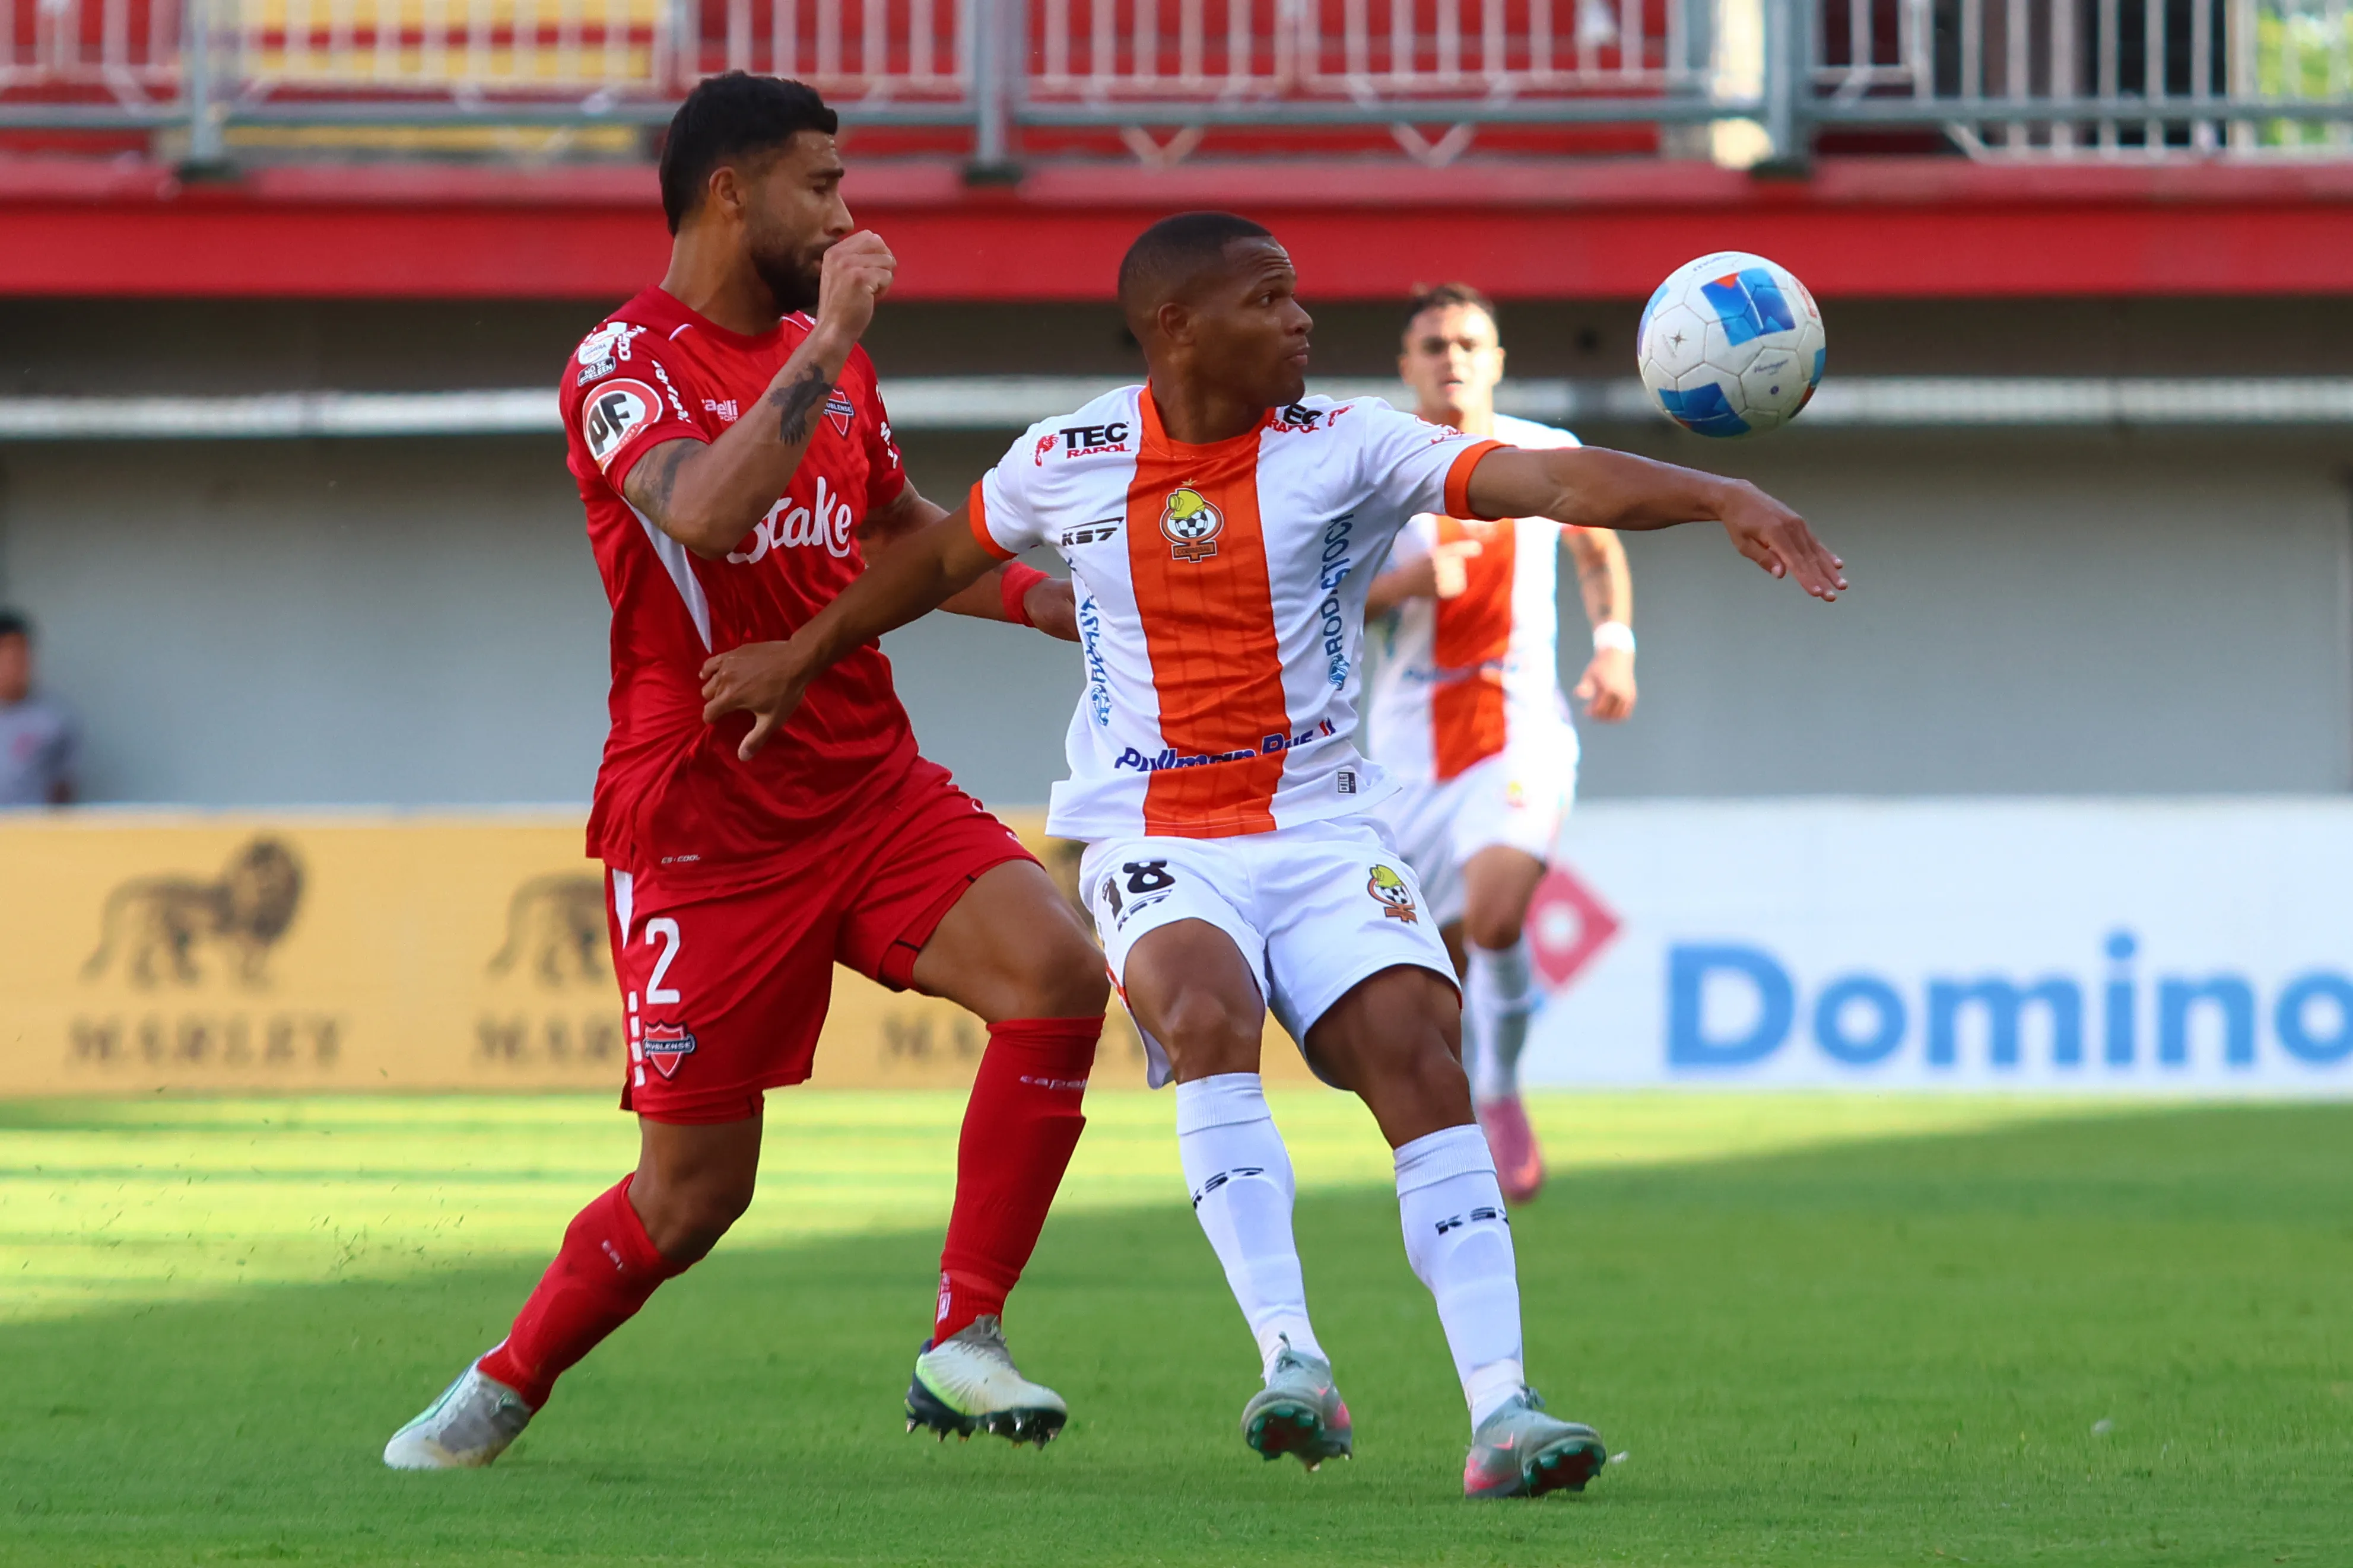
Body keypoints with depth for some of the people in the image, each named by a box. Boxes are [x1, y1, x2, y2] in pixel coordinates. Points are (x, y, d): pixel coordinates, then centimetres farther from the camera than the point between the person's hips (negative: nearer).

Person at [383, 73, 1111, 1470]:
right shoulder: (626, 362, -10)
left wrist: (1059, 600, 20)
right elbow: (706, 516, -31)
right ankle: (503, 1390, 23)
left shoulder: (827, 353, 12)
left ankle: (963, 1343, -14)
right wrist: (832, 344, -26)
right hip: (705, 822, -6)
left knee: (1061, 969, -20)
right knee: (693, 1191, -3)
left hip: (874, 790, 6)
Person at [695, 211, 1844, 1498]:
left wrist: (1721, 499, -27)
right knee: (1209, 1009, -32)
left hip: (1320, 824, 1)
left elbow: (1550, 481, -14)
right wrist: (801, 656, 30)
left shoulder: (1344, 448, -3)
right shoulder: (1067, 463, 2)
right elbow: (945, 557, 23)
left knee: (1421, 1057, -20)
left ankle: (1500, 1412, -21)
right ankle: (1290, 1362, -35)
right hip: (1153, 839, -1)